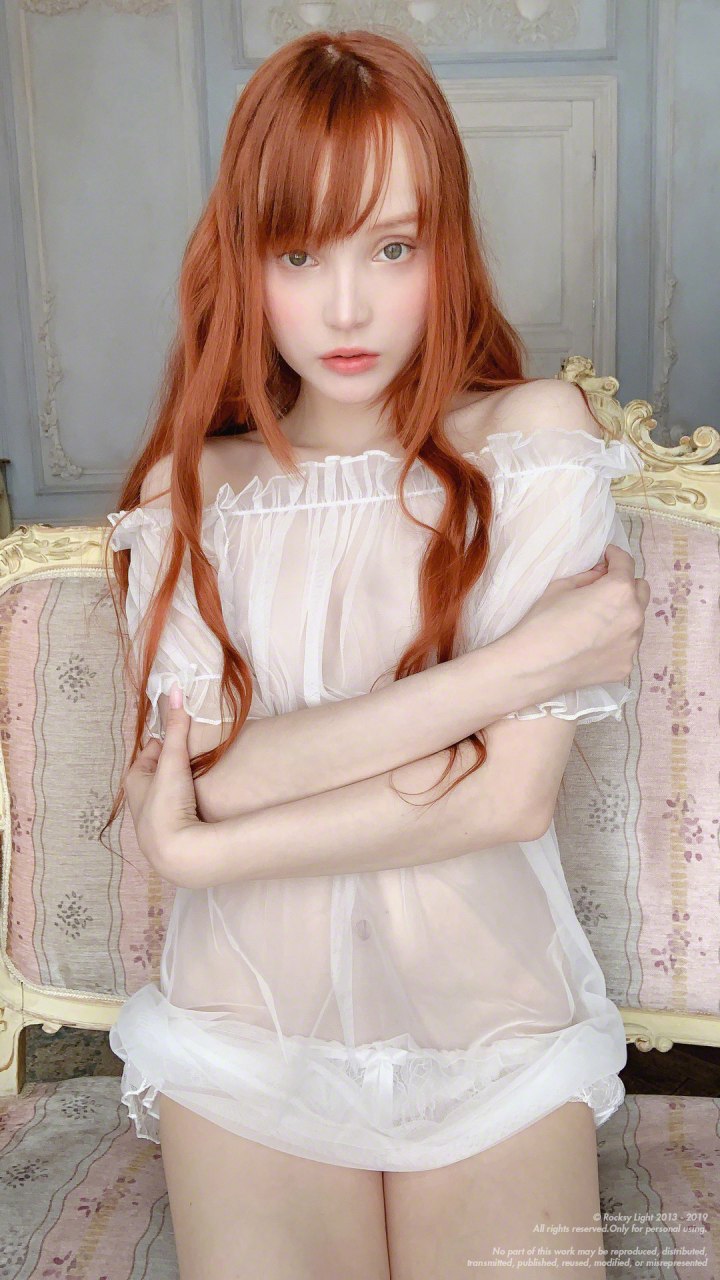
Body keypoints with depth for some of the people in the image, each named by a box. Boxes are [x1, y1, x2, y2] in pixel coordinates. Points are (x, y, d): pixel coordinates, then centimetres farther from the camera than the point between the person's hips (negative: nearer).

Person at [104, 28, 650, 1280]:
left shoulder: (533, 437, -6)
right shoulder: (188, 490, 0)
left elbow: (514, 794, -15)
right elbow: (211, 779, -15)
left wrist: (198, 849, -14)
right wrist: (518, 660, -19)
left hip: (491, 1024, 0)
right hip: (248, 1025, 1)